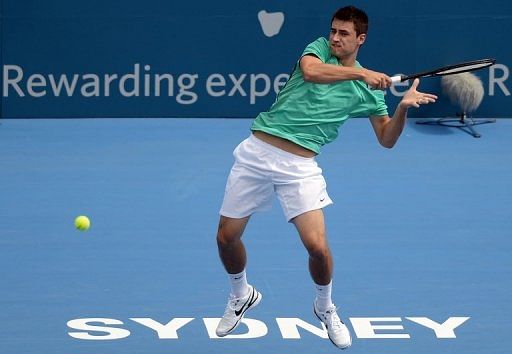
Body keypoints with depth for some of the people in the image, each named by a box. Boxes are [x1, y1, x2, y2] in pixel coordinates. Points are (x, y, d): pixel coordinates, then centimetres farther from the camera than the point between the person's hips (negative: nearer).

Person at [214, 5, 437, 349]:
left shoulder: (368, 87, 6)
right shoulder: (319, 48, 3)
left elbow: (387, 138, 5)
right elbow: (310, 71, -20)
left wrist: (404, 106, -14)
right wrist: (360, 72, -23)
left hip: (299, 165, -1)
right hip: (257, 150, 1)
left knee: (317, 246, -15)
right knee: (227, 237, 5)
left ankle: (325, 307, 16)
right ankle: (241, 296, 35)